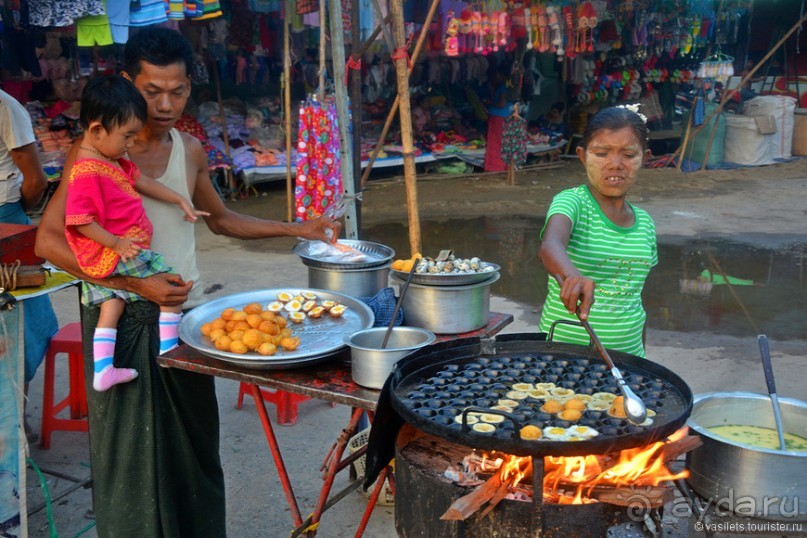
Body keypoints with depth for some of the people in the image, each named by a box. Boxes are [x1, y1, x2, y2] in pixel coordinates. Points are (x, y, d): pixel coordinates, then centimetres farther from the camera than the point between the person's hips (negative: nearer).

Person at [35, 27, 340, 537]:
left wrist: (297, 229, 18)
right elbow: (49, 239, -14)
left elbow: (221, 219, 24)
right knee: (130, 451, 1)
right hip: (123, 320, -5)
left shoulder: (191, 151, 8)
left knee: (196, 445, 12)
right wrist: (134, 283, -22)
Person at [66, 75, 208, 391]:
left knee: (112, 300, 13)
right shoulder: (87, 174, -23)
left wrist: (179, 201, 24)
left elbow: (141, 181, 23)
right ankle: (168, 349, 5)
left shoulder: (113, 162, 10)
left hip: (111, 255, 10)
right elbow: (80, 221, -24)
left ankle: (102, 368, 16)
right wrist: (116, 243, -26)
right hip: (113, 254, -10)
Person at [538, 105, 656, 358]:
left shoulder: (645, 223, 7)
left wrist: (640, 363, 16)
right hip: (564, 350, -5)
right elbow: (550, 246, -32)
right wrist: (571, 276, -52)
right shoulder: (571, 202, -10)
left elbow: (634, 297, 15)